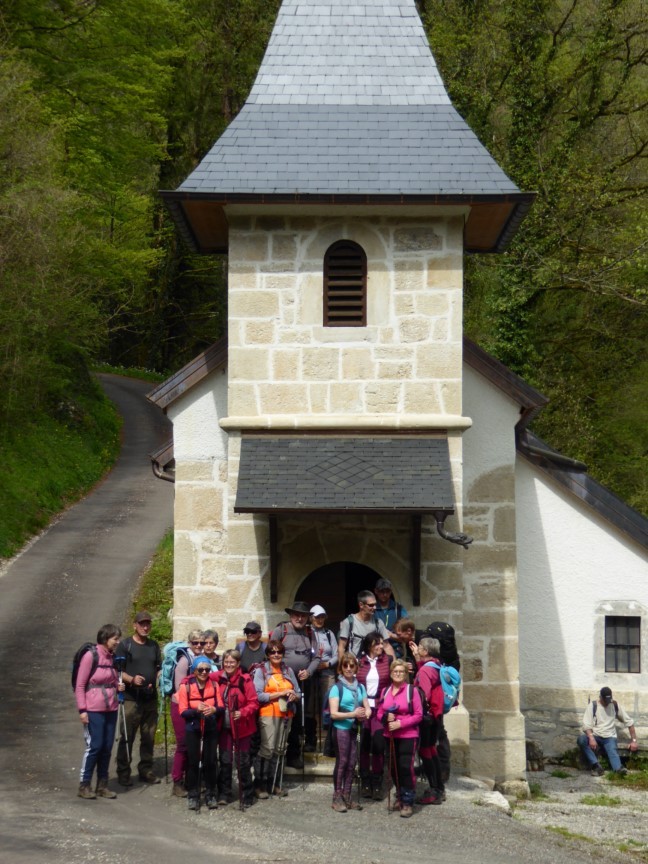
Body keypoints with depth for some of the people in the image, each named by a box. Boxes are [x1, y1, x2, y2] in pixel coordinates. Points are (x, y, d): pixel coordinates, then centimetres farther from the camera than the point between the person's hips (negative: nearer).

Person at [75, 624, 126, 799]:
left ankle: (102, 785, 15)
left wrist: (119, 686, 2)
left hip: (111, 709, 6)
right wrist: (82, 709, -13)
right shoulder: (91, 656, -9)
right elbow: (80, 685, -8)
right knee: (94, 746, -6)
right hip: (94, 710, -6)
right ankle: (84, 785, 4)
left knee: (107, 748, 7)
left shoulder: (112, 657, 11)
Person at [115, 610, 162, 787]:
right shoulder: (125, 645, 0)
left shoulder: (153, 645, 16)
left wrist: (156, 682, 2)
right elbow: (117, 670, -5)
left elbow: (159, 668, 21)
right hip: (131, 698, -5)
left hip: (150, 698, 5)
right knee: (127, 737, -4)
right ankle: (123, 773, 2)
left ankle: (146, 770, 18)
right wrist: (131, 679, -20)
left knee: (149, 736, 8)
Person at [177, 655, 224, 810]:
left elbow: (221, 707, 1)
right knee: (193, 761, 1)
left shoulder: (214, 685, 1)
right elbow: (183, 712, -9)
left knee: (210, 761, 1)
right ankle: (193, 795, 10)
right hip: (193, 729, -2)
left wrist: (214, 710, -21)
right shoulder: (185, 686, -7)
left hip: (211, 729, 2)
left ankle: (211, 795, 13)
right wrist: (196, 710, -27)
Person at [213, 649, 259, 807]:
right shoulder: (218, 678, 0)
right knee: (224, 760, 7)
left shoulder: (245, 680, -11)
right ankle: (224, 794, 17)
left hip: (241, 727, -3)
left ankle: (247, 795, 14)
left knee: (243, 762, 3)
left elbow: (254, 702, -10)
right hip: (224, 727, 3)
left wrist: (242, 712, -24)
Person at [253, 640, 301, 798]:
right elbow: (258, 696, -11)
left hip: (286, 715, 5)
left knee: (279, 750, 7)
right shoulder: (261, 671, -1)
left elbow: (298, 693, 15)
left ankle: (274, 784, 15)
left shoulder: (288, 671, 13)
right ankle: (260, 784, -5)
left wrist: (294, 696, -9)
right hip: (268, 715, -5)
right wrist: (281, 693, -13)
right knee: (268, 749, -12)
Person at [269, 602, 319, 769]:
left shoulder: (310, 633, 11)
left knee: (298, 718, 7)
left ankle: (294, 755, 15)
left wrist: (308, 672, -5)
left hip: (303, 682, 4)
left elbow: (316, 658, 11)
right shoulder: (281, 630, -1)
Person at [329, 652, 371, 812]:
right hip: (341, 729, -5)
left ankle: (347, 797, 15)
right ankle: (337, 798, 3)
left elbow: (368, 708, 10)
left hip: (355, 729, 5)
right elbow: (334, 713, -11)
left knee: (352, 763, 6)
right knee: (342, 762, -3)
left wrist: (365, 715, -13)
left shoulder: (360, 687, 9)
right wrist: (353, 714, -21)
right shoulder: (337, 687, -6)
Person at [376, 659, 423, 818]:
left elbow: (418, 715, -8)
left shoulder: (412, 690, -6)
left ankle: (408, 803, -3)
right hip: (390, 736, 5)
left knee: (406, 767, -11)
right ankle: (399, 797, 28)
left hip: (408, 736, -5)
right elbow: (379, 713, 13)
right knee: (393, 768, 10)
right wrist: (386, 717, -10)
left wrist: (400, 723, -17)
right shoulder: (385, 691, 10)